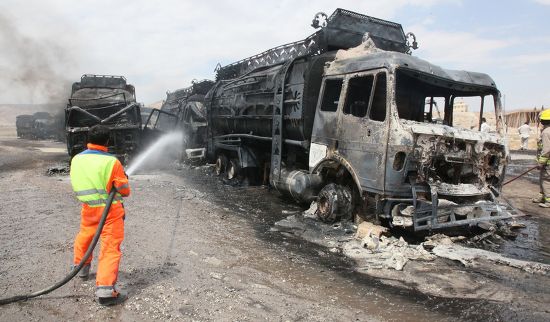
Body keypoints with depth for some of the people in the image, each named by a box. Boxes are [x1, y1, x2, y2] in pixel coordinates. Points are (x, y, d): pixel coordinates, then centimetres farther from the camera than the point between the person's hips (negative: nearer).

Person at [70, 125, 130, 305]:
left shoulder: (76, 159, -2)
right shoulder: (111, 162, -18)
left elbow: (79, 184, 11)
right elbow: (124, 191, -11)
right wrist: (123, 179, 11)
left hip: (88, 209, 6)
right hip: (110, 211, -5)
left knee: (84, 237, 30)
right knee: (110, 248, -2)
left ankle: (81, 267, 52)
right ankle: (105, 290, -7)